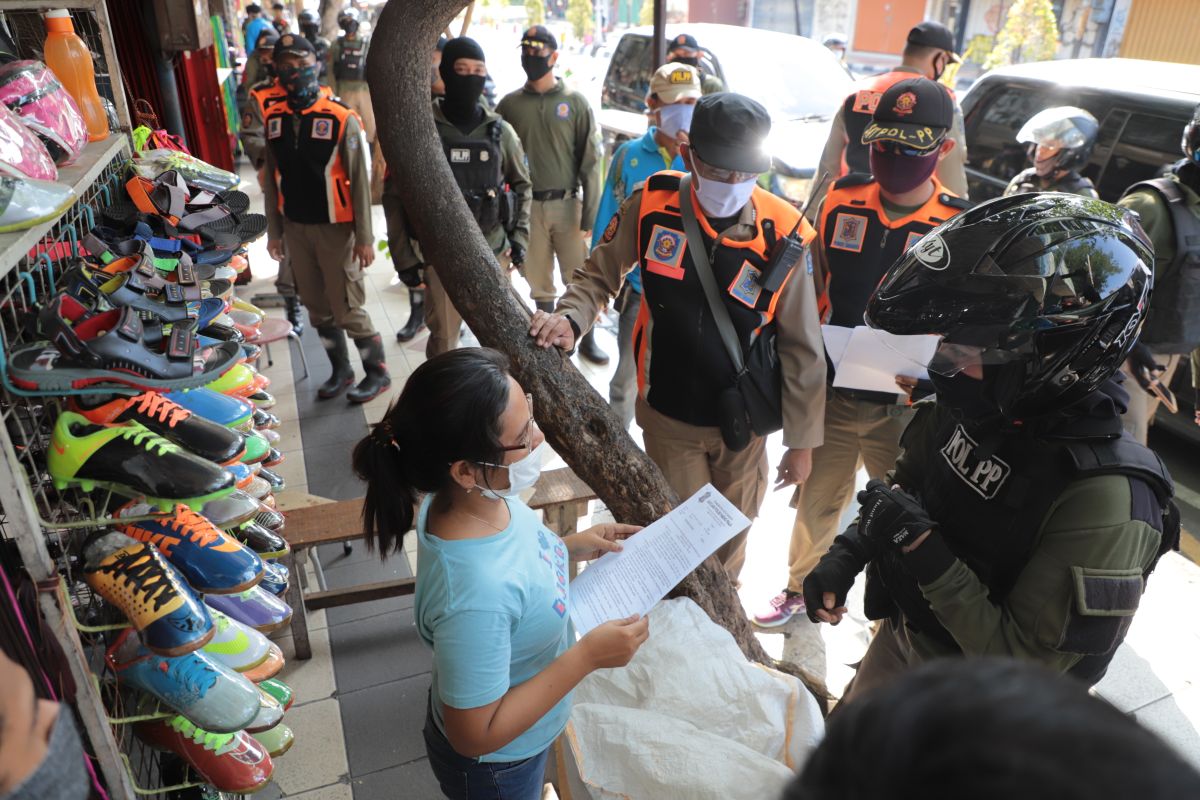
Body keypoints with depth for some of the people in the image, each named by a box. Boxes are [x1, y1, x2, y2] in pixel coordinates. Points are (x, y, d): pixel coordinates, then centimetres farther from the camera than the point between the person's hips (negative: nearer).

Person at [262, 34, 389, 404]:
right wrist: (274, 231, 11)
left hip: (335, 229, -5)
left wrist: (364, 238, -12)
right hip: (295, 229, 5)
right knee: (318, 308, 13)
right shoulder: (274, 119, 5)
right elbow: (272, 180, 10)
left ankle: (378, 372, 16)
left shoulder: (341, 118, -10)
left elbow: (359, 182, -10)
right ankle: (340, 370, 29)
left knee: (348, 309, -1)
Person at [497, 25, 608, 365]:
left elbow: (590, 161, -2)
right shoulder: (510, 104, 4)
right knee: (540, 282, 10)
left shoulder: (575, 102, 0)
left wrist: (590, 214, -7)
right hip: (527, 207, 1)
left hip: (567, 204, -1)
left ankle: (587, 339, 19)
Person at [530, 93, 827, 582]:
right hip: (668, 416, 0)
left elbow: (802, 348, -10)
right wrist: (570, 319, -22)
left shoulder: (782, 235, -19)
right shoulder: (652, 205, -16)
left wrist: (802, 441, -3)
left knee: (731, 538, 22)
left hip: (742, 423, 0)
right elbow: (598, 276, -1)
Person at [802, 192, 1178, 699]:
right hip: (902, 634, 5)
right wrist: (848, 552, -10)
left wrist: (920, 544, -35)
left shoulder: (1105, 503, -35)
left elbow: (1024, 664, -29)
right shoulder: (969, 406, -15)